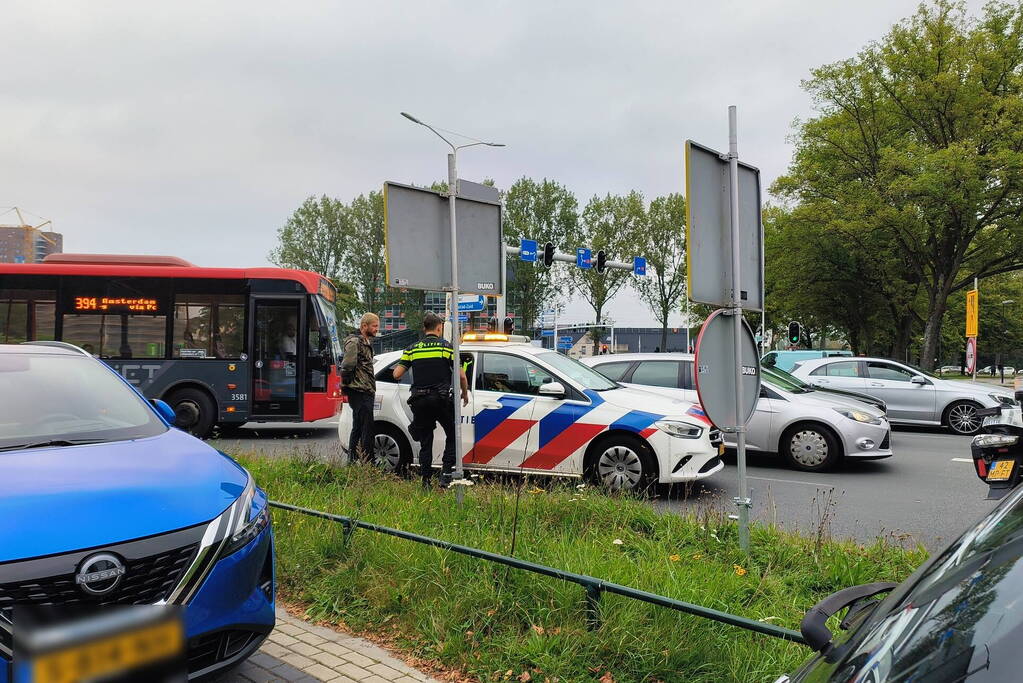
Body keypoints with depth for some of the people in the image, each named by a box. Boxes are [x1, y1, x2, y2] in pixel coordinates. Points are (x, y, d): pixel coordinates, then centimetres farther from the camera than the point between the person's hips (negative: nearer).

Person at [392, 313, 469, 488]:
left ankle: (426, 480, 12)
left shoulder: (413, 348, 8)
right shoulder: (446, 346, 1)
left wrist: (398, 367, 25)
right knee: (453, 435, 13)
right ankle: (446, 474, -1)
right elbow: (461, 375, -3)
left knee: (425, 442, 14)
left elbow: (396, 375, 2)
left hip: (419, 400, 3)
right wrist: (465, 394, 14)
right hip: (441, 399, -3)